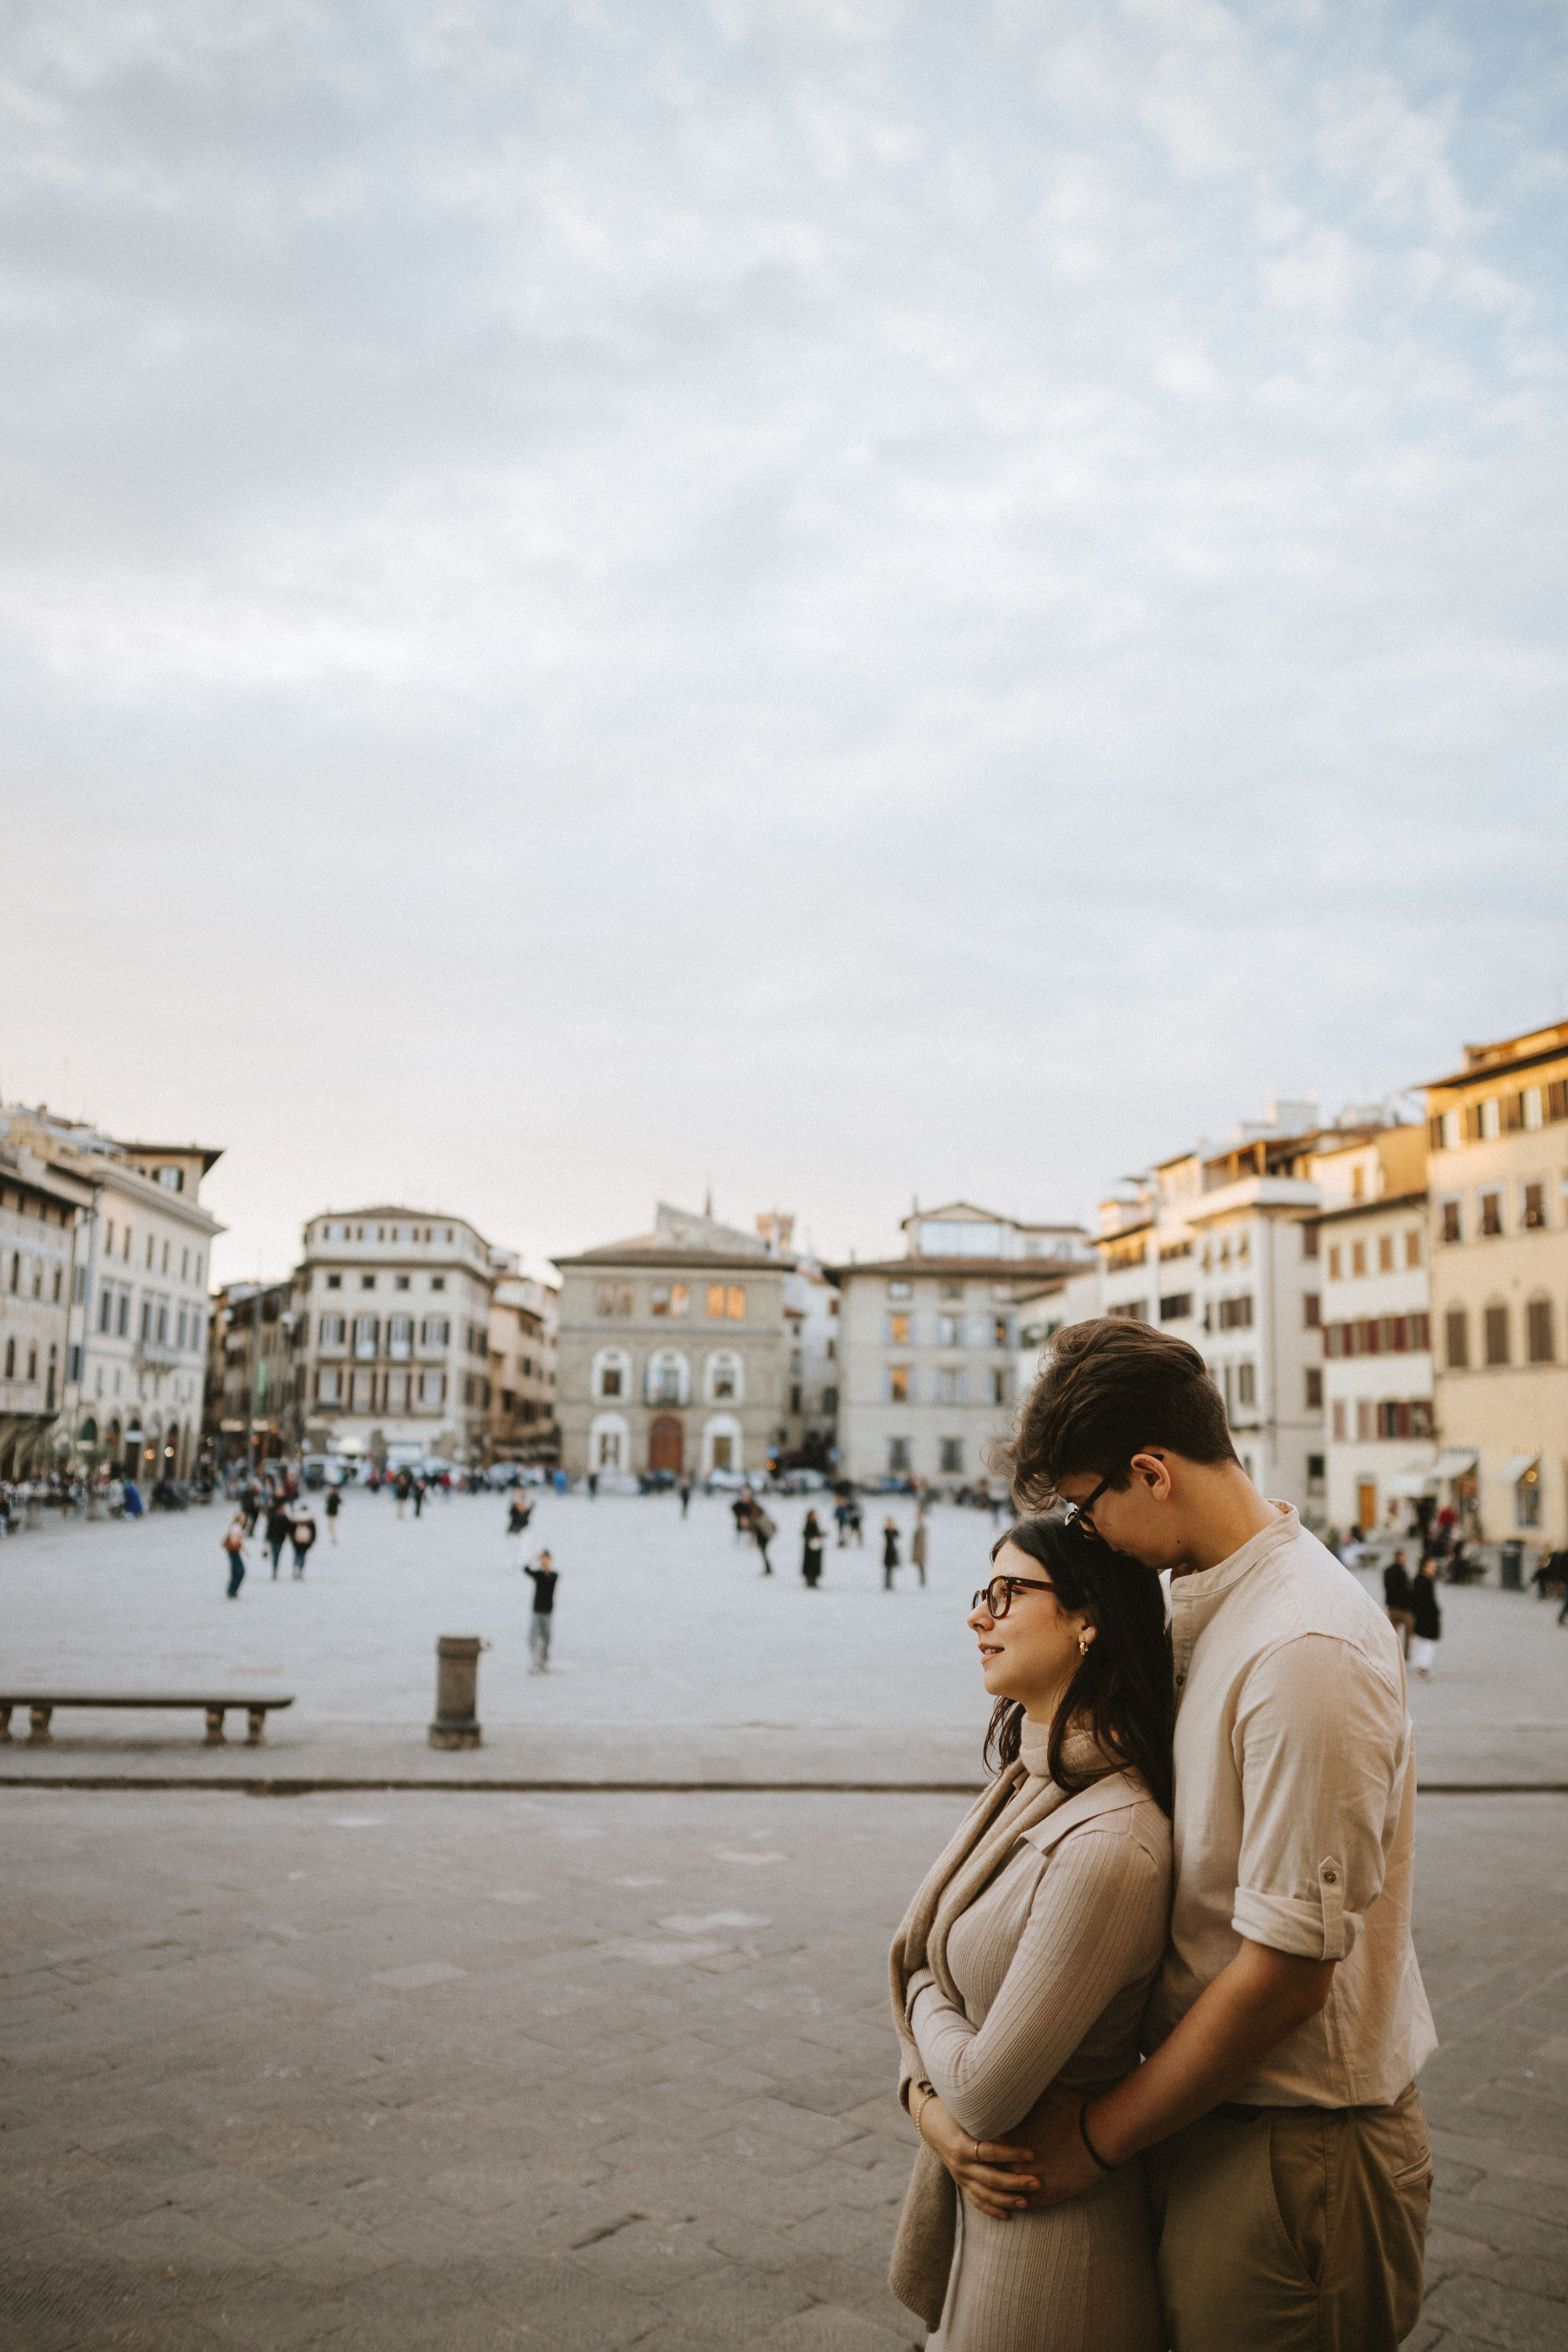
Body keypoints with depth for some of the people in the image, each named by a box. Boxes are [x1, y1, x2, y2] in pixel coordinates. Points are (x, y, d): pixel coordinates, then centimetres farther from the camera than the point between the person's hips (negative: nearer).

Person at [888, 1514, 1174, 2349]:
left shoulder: (1106, 1843, -31)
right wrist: (924, 2097, -12)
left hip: (1049, 2221, -8)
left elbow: (987, 2093, -26)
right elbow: (924, 1962, 6)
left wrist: (924, 1999, -7)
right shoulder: (1025, 1785, 0)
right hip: (975, 2182, 8)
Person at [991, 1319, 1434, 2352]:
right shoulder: (1202, 1608, 4)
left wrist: (1098, 2136, -12)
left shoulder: (1306, 1650, -25)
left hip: (1295, 2151, -8)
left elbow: (1286, 1973, -24)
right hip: (1209, 2113, 8)